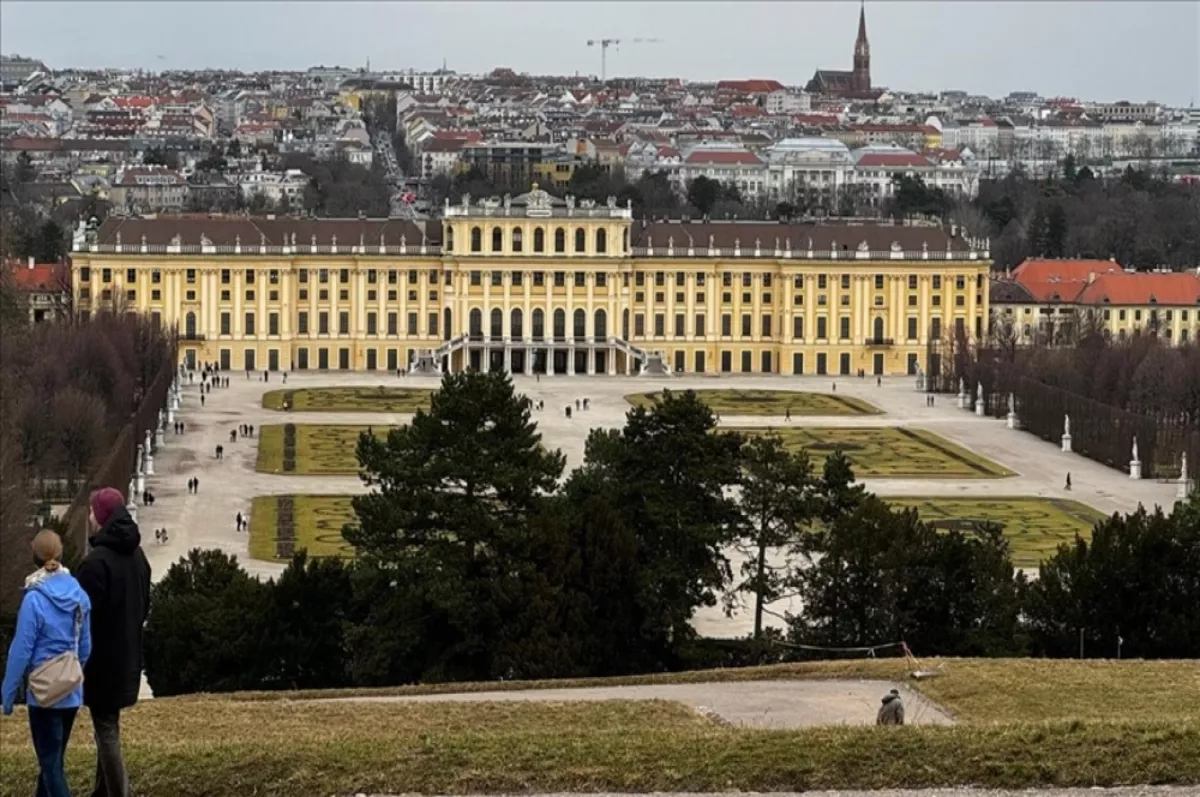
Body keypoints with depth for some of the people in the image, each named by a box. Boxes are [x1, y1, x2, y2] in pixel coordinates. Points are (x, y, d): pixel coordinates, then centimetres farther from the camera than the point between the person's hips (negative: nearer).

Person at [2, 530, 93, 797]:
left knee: (50, 762, 0)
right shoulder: (79, 595, 0)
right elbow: (86, 646, 7)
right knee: (54, 757, 19)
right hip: (72, 691, 6)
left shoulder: (34, 599, -16)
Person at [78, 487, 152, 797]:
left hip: (101, 658, -8)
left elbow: (85, 614, -20)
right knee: (109, 725, 19)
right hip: (127, 655, 9)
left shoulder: (97, 561, -22)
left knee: (106, 729, -1)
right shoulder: (137, 556, 6)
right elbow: (144, 606, 15)